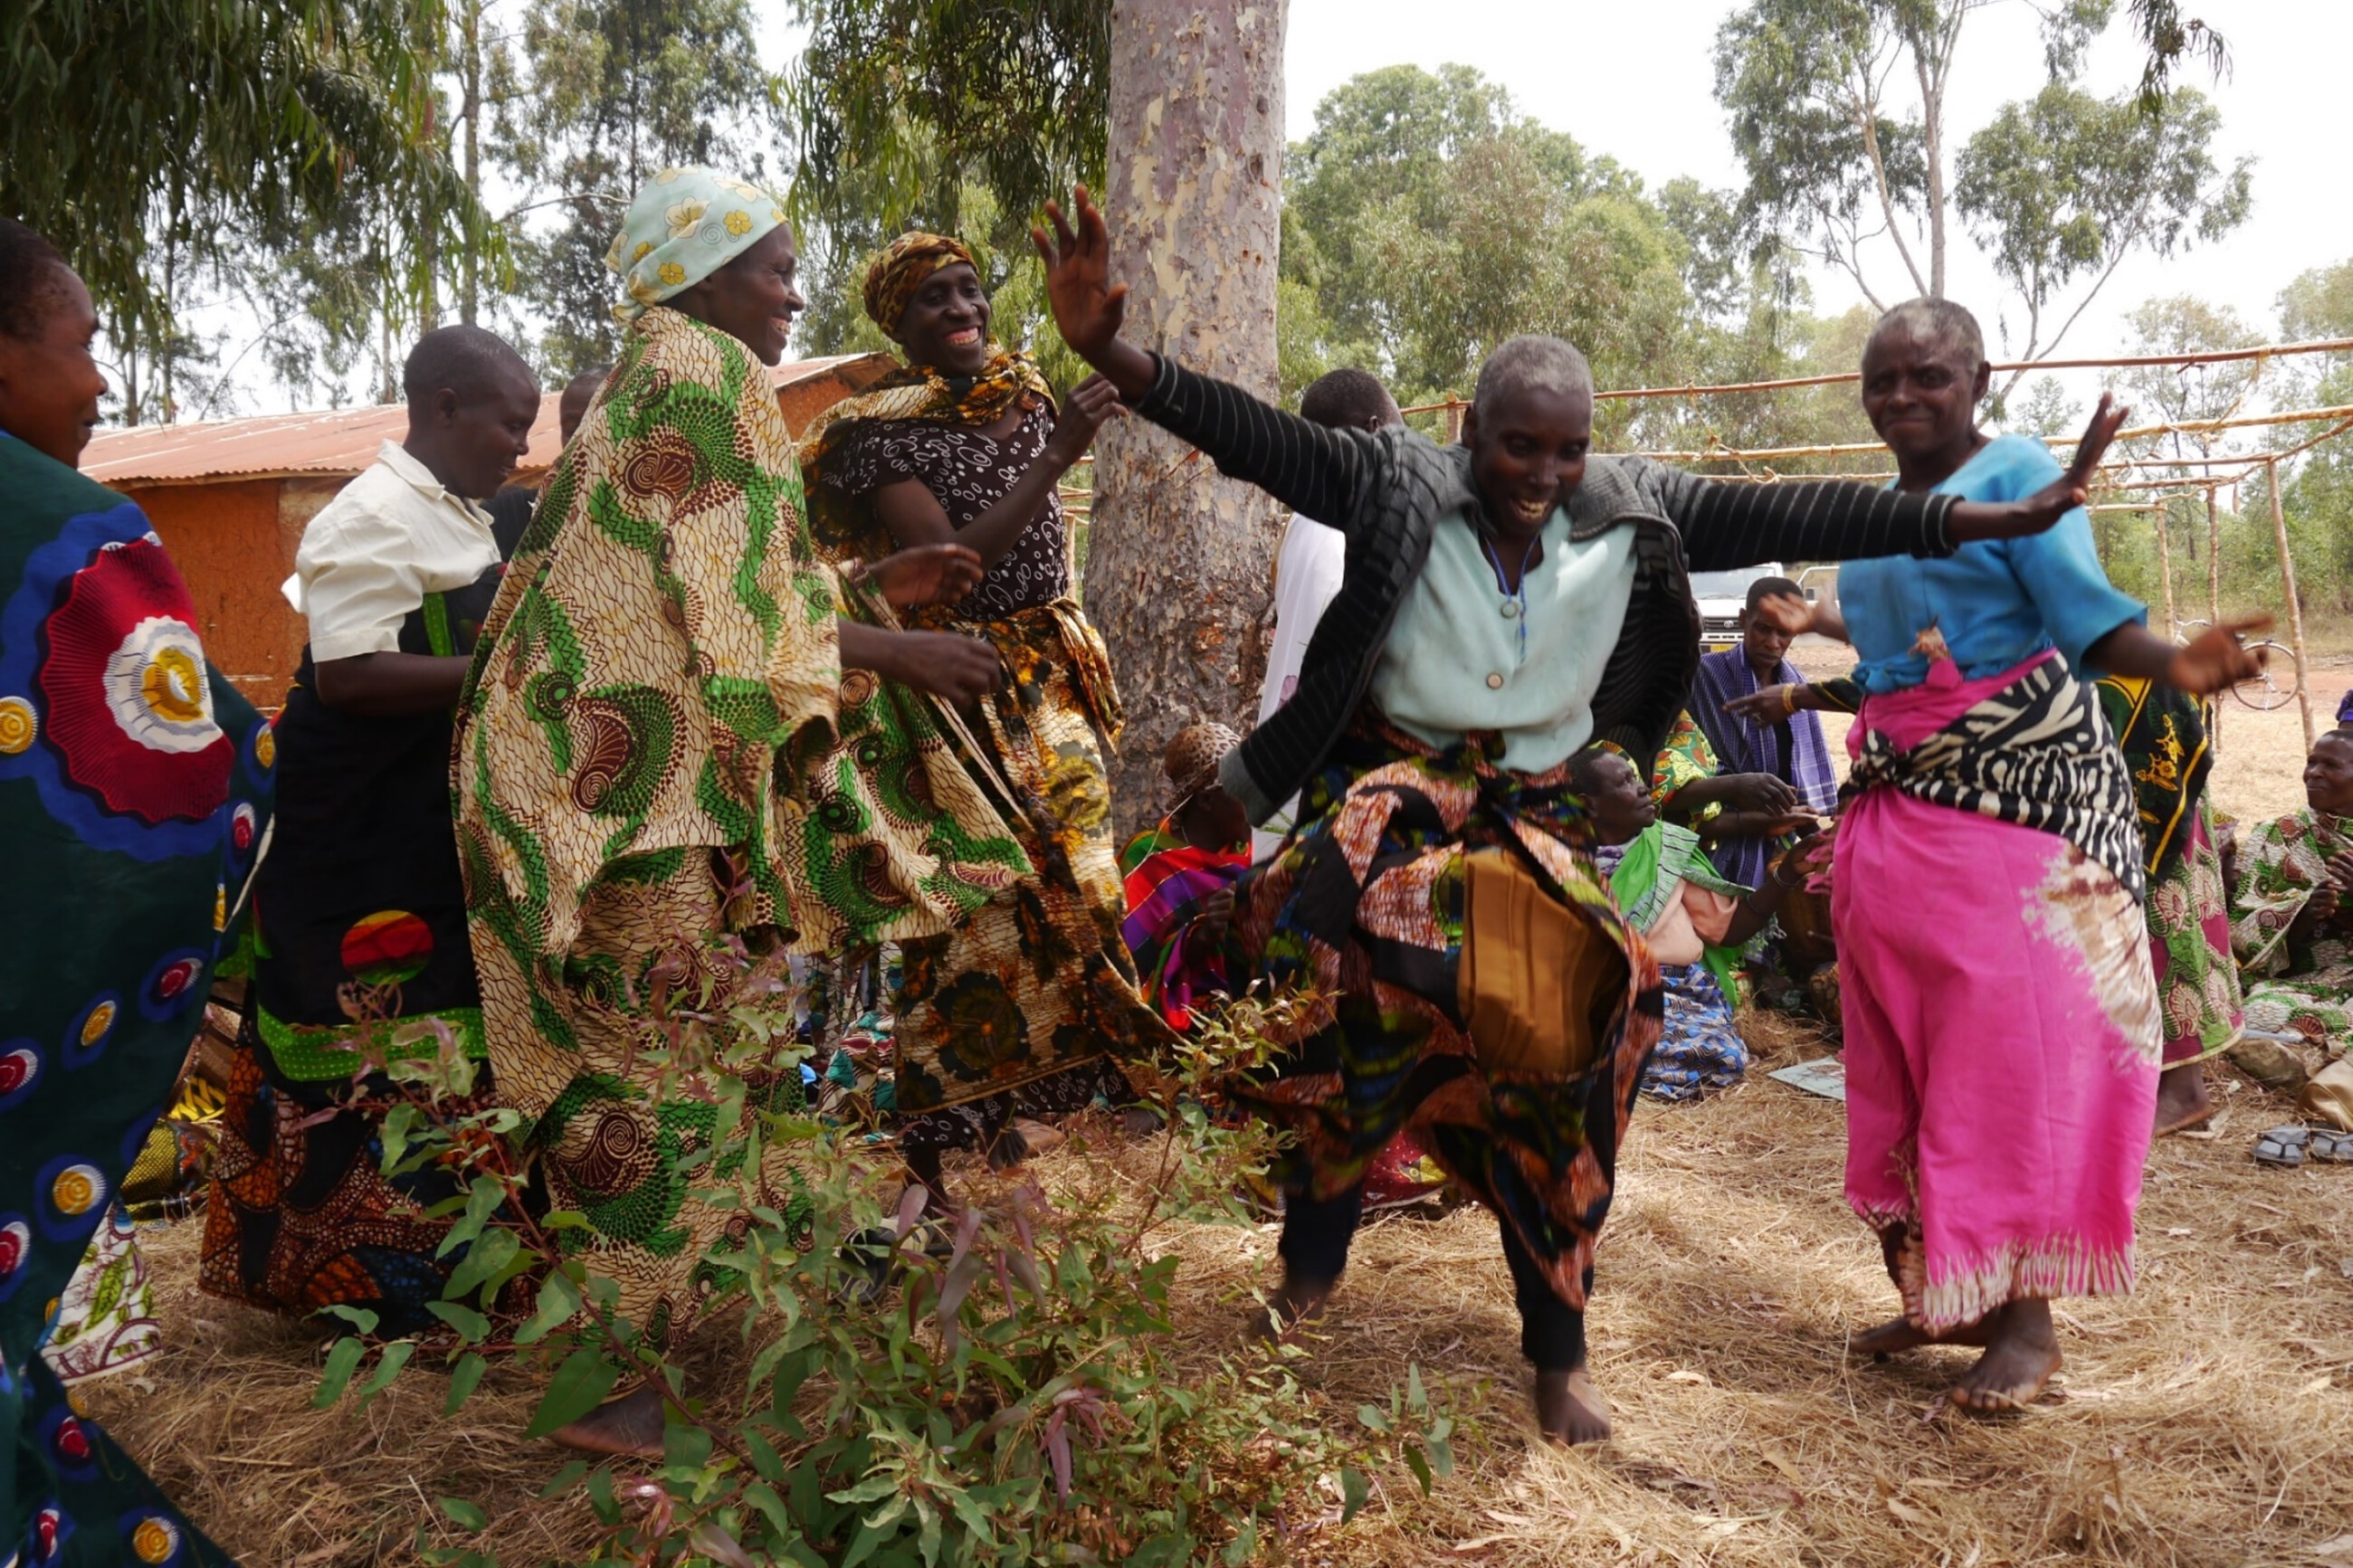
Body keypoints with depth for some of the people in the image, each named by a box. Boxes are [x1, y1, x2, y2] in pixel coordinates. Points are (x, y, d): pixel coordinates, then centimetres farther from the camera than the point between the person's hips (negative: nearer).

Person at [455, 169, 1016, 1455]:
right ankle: (615, 1380, 6)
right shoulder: (702, 377, -11)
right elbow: (736, 616, -18)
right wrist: (902, 655, -11)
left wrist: (876, 585, 16)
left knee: (719, 1047, 16)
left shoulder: (656, 381, 19)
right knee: (659, 1069, -4)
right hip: (641, 786, -10)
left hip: (618, 765, 10)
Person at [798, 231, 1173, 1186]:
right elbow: (948, 562, -24)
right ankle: (954, 1145, 10)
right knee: (974, 901, -3)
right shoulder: (880, 429, -11)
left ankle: (1047, 1092, 28)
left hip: (1050, 674, 7)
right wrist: (1058, 452, -27)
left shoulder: (1022, 391, 8)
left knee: (1067, 879, 11)